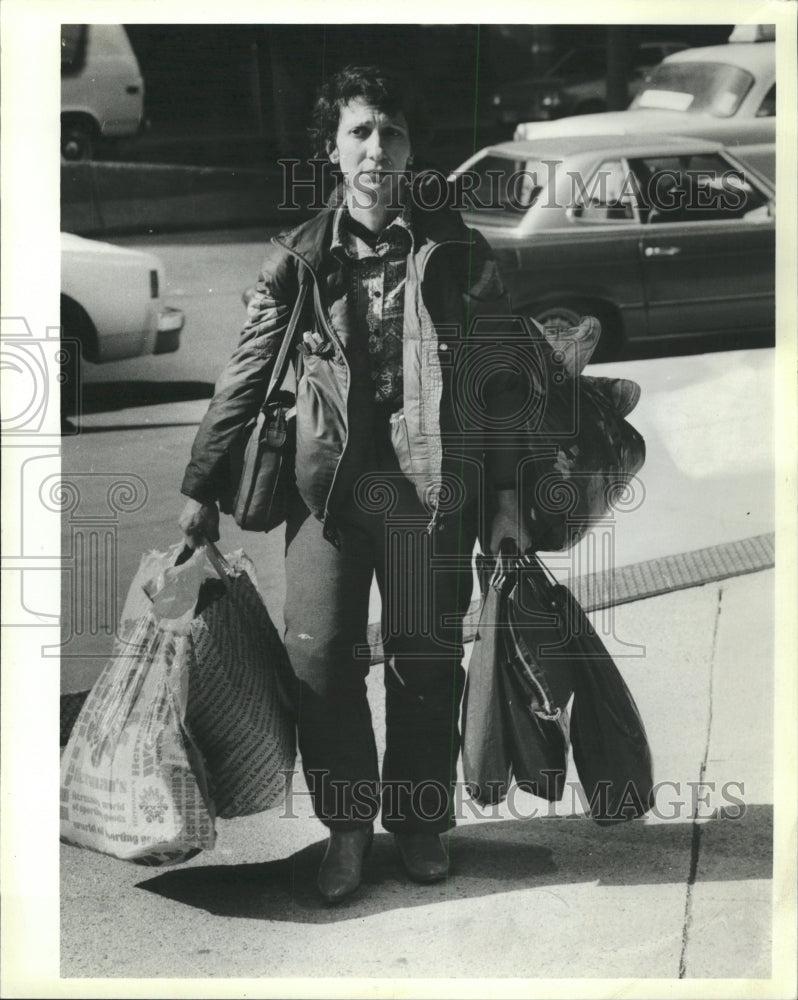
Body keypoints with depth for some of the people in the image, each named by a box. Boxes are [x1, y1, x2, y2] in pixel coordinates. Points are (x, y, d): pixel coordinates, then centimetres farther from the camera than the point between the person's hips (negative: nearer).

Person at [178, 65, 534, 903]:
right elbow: (244, 377, 9)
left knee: (427, 660, 3)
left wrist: (506, 501, 1)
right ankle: (347, 823, 15)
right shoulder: (298, 258, 6)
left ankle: (420, 819, 23)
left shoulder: (457, 253, 4)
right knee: (318, 654, -4)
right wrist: (201, 487, 8)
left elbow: (497, 383, 5)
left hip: (431, 484, 0)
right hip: (327, 481, 1)